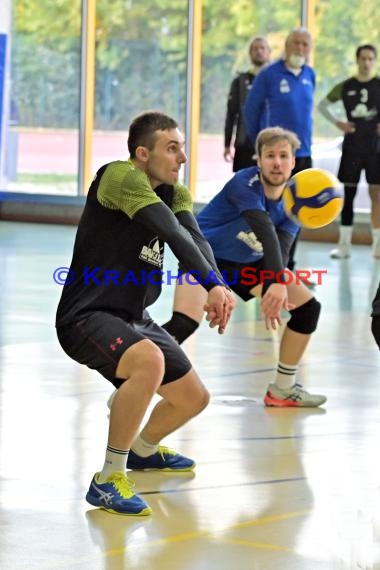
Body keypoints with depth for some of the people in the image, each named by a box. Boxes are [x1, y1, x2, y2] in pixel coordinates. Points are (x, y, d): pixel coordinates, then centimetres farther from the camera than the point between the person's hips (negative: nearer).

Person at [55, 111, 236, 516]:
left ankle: (142, 451, 49)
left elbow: (194, 239, -12)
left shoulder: (174, 193, 8)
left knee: (193, 398, 17)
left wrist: (218, 287, -31)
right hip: (87, 316, -9)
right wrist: (213, 285, -41)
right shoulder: (121, 176, -18)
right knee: (149, 360, -37)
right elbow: (175, 235, -31)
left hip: (134, 319, 9)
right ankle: (108, 480, -26)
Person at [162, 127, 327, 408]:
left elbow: (280, 250, -26)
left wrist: (274, 291, -46)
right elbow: (265, 229, -45)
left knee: (308, 307, 2)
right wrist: (277, 284, -58)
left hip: (247, 263, 7)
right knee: (183, 324, -30)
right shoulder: (244, 184, -30)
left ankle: (283, 389, 17)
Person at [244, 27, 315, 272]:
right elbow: (251, 109, -1)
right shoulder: (269, 74, -9)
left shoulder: (310, 75, 7)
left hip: (303, 153, 6)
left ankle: (288, 265, 20)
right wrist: (259, 141, 6)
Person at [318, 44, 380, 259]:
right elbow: (323, 104, 15)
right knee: (348, 194, 4)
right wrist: (338, 122, 1)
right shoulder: (345, 87, 3)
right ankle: (344, 244, 8)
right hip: (352, 146, 1)